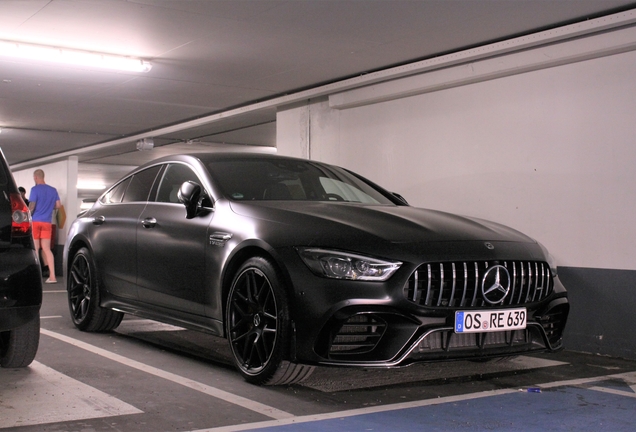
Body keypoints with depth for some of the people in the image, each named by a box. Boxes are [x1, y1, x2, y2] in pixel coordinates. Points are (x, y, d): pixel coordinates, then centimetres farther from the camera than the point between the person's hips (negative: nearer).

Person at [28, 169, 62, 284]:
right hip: (47, 223, 4)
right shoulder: (53, 190, 8)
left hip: (35, 221, -4)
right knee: (46, 249, 3)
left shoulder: (35, 189, -7)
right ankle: (52, 276, -6)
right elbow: (58, 205, 7)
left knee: (35, 249, 3)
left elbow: (31, 206, -12)